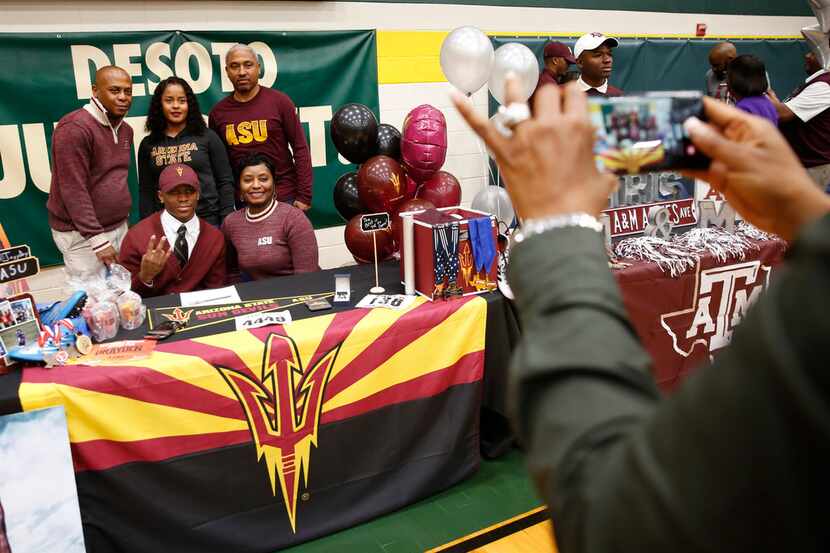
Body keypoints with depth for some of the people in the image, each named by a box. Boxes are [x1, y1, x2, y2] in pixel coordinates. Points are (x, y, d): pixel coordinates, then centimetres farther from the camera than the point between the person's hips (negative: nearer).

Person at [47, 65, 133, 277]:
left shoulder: (125, 129, 10)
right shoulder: (75, 128, -16)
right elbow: (73, 190, -21)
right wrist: (98, 239, -22)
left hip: (119, 226, 8)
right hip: (83, 233, -7)